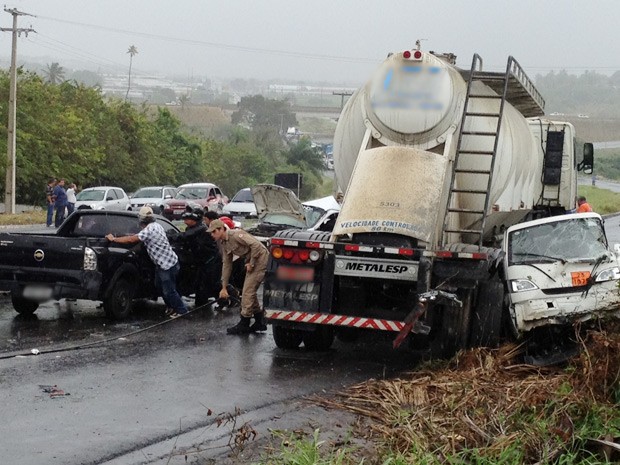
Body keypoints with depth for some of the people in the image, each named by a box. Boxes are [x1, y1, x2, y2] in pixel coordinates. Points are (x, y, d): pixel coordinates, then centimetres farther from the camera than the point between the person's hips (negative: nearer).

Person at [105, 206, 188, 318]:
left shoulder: (149, 230, -24)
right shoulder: (156, 226, 6)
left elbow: (131, 240, -26)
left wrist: (113, 239, -17)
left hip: (168, 265, -10)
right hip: (162, 263, 10)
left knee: (168, 290, 1)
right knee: (160, 286, 22)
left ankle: (181, 310, 15)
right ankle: (173, 306, 33)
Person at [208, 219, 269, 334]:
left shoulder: (236, 235, -20)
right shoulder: (224, 243, 9)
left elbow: (256, 245, -28)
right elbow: (226, 265, 14)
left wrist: (251, 263, -18)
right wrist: (224, 287, 12)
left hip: (260, 259, -10)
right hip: (251, 261, 10)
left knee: (248, 291, -9)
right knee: (250, 291, 13)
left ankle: (244, 324, -2)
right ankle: (259, 322, 22)